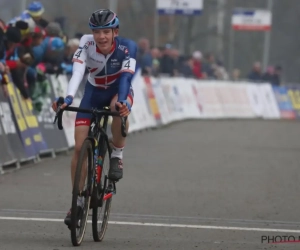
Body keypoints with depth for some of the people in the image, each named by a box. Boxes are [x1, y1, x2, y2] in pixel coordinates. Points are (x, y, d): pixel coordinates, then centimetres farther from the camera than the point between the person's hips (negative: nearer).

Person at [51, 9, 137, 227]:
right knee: (80, 147, -9)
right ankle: (78, 201, 3)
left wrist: (122, 101, -56)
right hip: (94, 92, 1)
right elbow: (77, 72, -36)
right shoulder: (87, 45, -24)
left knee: (120, 108, -39)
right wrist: (68, 98, -53)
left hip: (118, 89, -1)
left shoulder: (127, 47, -27)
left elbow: (126, 76, -38)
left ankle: (117, 156, -14)